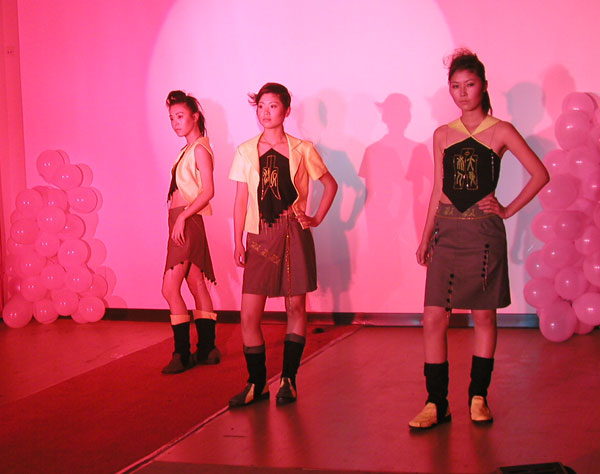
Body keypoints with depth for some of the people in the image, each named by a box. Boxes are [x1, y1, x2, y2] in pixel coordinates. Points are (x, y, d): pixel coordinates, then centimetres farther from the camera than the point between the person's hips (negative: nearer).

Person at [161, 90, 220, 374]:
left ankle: (182, 354, -8)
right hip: (182, 222, 9)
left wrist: (183, 217, -22)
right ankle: (207, 349, 16)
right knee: (197, 286, 11)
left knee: (170, 289, -12)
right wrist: (180, 219, 8)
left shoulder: (200, 149, -10)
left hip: (188, 221, -9)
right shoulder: (189, 149, 17)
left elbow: (208, 191, -19)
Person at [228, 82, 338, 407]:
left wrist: (317, 219, 4)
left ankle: (288, 380, 14)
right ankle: (256, 383, 8)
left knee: (296, 307, 3)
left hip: (294, 235, -1)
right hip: (260, 237, 1)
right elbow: (241, 200, 7)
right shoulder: (246, 152, 7)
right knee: (249, 314, -5)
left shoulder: (302, 150, 3)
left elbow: (330, 185, 14)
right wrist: (238, 242, 1)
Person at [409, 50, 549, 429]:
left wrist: (508, 210, -3)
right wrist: (425, 238, 11)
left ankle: (479, 396, 18)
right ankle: (437, 404, 2)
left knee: (484, 315, 5)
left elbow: (540, 174, 0)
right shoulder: (443, 135, 11)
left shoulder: (500, 131, 1)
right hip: (448, 231, 3)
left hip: (484, 231, -2)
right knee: (434, 317, -5)